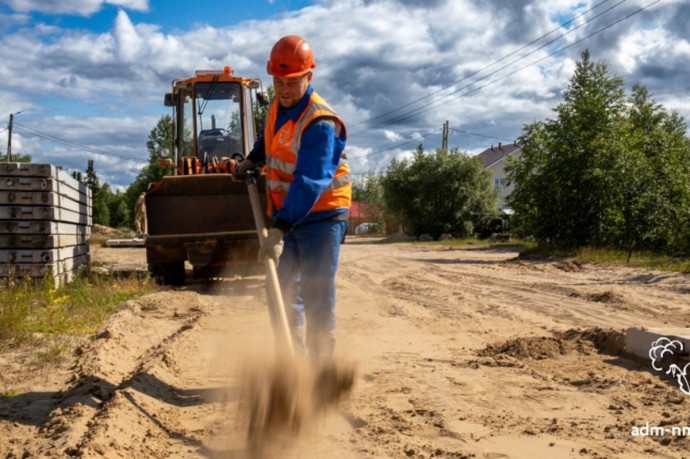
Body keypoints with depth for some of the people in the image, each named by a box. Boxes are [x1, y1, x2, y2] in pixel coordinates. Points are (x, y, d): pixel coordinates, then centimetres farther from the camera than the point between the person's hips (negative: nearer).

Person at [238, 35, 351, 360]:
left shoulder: (320, 123, -23)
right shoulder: (278, 107, 4)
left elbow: (310, 183, -33)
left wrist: (279, 230, -39)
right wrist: (253, 159, 15)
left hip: (320, 216, -8)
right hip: (286, 216, 8)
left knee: (316, 296, -9)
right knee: (284, 290, 12)